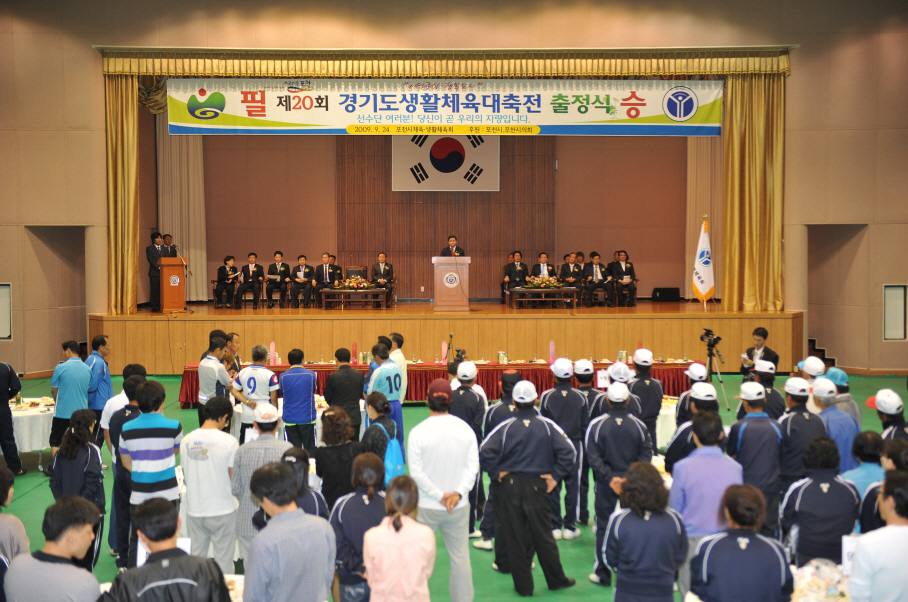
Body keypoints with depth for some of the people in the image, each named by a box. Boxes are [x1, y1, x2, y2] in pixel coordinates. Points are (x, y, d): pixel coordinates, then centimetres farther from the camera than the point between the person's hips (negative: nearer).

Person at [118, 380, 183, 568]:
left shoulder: (127, 429, -3)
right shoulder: (173, 426, -9)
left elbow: (126, 462, 8)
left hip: (139, 495, 2)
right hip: (167, 494, -1)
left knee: (136, 543, 11)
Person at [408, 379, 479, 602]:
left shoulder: (418, 432, -12)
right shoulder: (466, 429, -4)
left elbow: (416, 472, -12)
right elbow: (472, 465, -6)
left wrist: (439, 496, -8)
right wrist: (458, 492, -10)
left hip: (426, 507, -2)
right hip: (459, 507, 2)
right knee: (460, 556, 13)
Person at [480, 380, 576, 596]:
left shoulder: (506, 427, -7)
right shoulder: (547, 426, -5)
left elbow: (485, 451, -16)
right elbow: (569, 452, -11)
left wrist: (496, 473, -3)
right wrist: (555, 476, -3)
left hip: (510, 487, -1)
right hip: (538, 487, 1)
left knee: (515, 538, 9)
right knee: (543, 536, 13)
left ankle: (523, 585, 15)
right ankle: (557, 580, 25)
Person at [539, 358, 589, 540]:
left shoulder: (546, 396, -9)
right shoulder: (580, 397, -4)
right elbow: (585, 424, 2)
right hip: (574, 444, 1)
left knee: (553, 486, 6)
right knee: (573, 485, 6)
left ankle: (555, 527, 9)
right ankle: (570, 526, 9)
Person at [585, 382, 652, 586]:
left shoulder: (596, 425, -9)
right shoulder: (639, 425, -4)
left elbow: (593, 457, -12)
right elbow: (646, 456, -6)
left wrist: (609, 478, -12)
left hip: (606, 484, -1)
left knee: (604, 526, 8)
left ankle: (602, 573, 14)